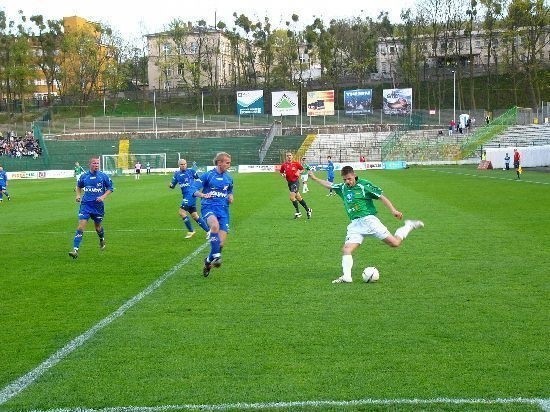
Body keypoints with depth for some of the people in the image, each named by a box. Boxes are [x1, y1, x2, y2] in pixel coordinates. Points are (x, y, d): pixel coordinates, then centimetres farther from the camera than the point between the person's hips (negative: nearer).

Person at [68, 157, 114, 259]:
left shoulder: (104, 176, -3)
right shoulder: (84, 176, 2)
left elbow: (110, 188, 5)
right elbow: (79, 186, 20)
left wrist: (103, 197, -10)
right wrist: (78, 195, 2)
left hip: (98, 205, 0)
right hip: (85, 205, 0)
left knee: (98, 226, 14)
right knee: (81, 226, -13)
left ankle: (102, 240, 49)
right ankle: (75, 250, -15)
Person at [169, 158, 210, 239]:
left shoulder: (191, 171, -2)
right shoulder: (177, 174, 12)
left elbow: (199, 179, 6)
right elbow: (173, 185, 14)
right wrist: (170, 185, -8)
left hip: (191, 194, -7)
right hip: (186, 195, 7)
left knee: (182, 212, -14)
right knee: (194, 216, 7)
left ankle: (191, 231, -2)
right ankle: (208, 230, 14)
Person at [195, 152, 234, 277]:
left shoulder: (229, 178, 14)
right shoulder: (207, 175, -1)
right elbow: (195, 191, -2)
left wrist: (230, 197, 6)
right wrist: (203, 195, -23)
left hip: (223, 209, 4)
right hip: (209, 207, -4)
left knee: (221, 242, -5)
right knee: (215, 225, -38)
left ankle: (209, 260, 22)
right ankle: (216, 256, -31)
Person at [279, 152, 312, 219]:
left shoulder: (296, 163, -5)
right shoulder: (284, 165, 2)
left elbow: (302, 169, 8)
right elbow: (281, 172, 15)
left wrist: (299, 173, -10)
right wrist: (283, 175, -6)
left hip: (295, 181, -5)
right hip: (289, 183, 5)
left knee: (292, 197, -17)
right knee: (298, 198, 12)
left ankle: (297, 212, -4)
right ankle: (307, 209, 27)